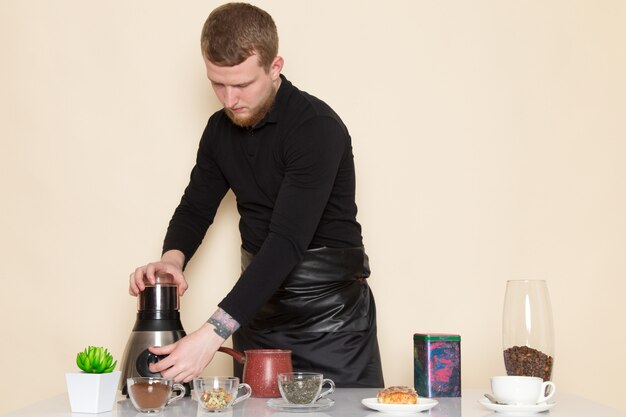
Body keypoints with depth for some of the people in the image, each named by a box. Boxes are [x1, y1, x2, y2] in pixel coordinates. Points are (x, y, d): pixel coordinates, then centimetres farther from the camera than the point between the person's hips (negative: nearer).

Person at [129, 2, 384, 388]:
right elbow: (196, 208, 10)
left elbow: (288, 240, -29)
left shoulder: (317, 128, -21)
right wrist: (172, 257, -15)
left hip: (330, 311, -5)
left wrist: (214, 333, -36)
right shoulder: (221, 129, 3)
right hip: (259, 304, 6)